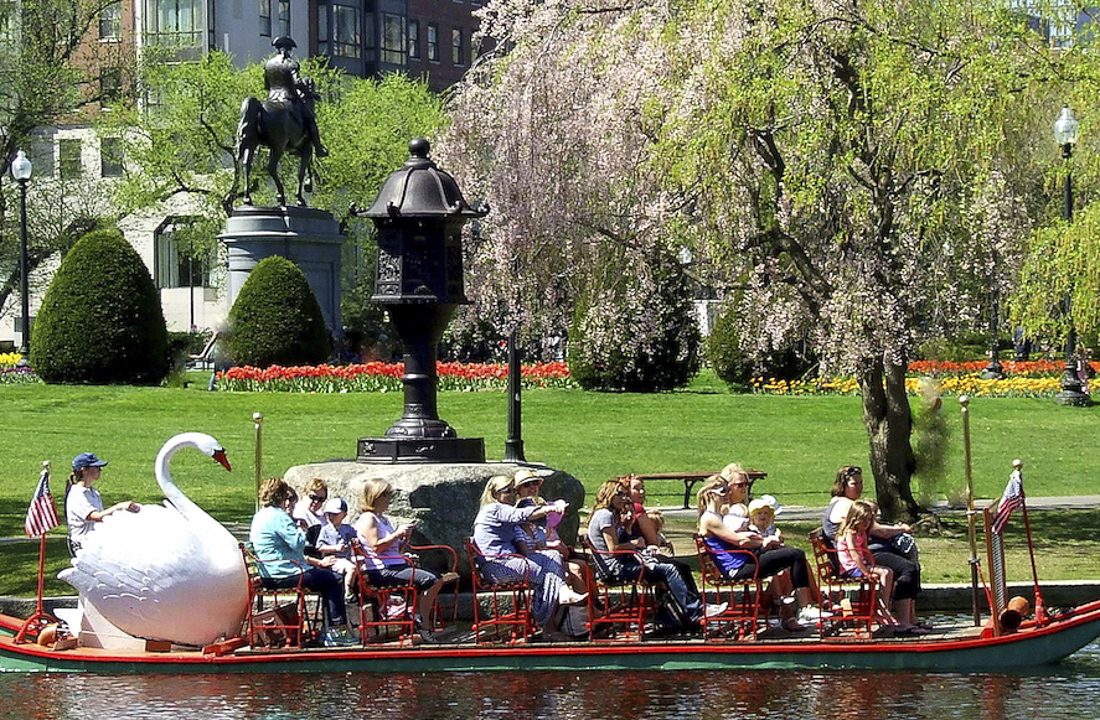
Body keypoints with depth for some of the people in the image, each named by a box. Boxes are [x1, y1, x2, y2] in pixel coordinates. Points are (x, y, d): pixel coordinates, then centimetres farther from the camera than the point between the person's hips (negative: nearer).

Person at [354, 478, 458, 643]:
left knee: (437, 579, -4)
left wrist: (405, 538, 8)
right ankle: (422, 625, -17)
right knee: (428, 580, -22)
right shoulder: (368, 519, -5)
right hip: (381, 571, -10)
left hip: (397, 566, 10)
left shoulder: (385, 520, 24)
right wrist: (398, 534, -14)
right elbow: (376, 546, -17)